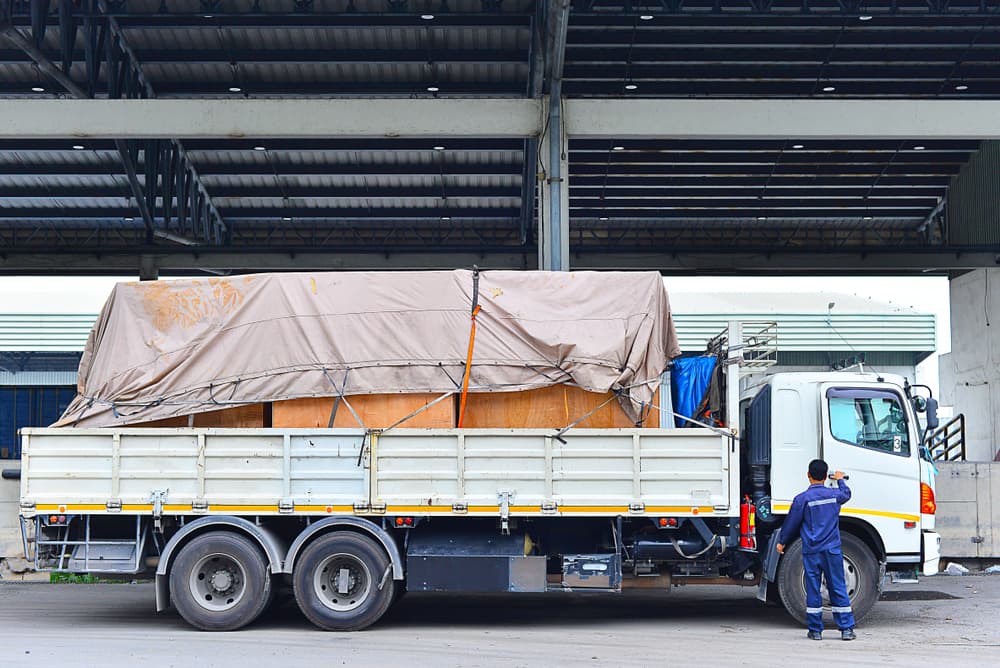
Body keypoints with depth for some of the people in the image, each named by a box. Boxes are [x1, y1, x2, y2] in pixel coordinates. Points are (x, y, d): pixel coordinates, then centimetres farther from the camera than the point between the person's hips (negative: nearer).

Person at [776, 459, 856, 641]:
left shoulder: (802, 499, -8)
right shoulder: (835, 494, 2)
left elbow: (791, 523, 1)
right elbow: (846, 494, 27)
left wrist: (782, 542, 16)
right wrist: (840, 480, 48)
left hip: (811, 551, -2)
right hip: (832, 550, 2)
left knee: (813, 590, 3)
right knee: (838, 589, 6)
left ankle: (815, 630, 6)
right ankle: (846, 629, 6)